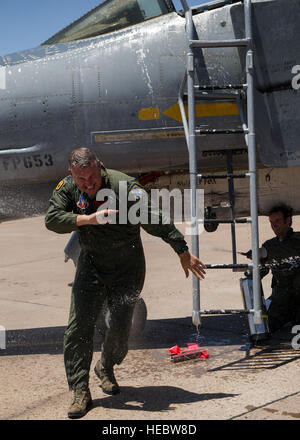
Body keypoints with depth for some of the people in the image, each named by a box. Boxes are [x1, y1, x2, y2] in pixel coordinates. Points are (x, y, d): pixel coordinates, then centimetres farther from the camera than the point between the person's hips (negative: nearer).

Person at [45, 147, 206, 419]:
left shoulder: (125, 187, -21)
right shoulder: (68, 188, -7)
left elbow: (156, 221, -21)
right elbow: (52, 219, -14)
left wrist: (183, 252, -20)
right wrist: (88, 219, -27)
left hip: (127, 268, -3)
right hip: (91, 265, 3)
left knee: (120, 326, -5)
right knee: (79, 326, -6)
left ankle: (106, 368, 28)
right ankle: (80, 392, 1)